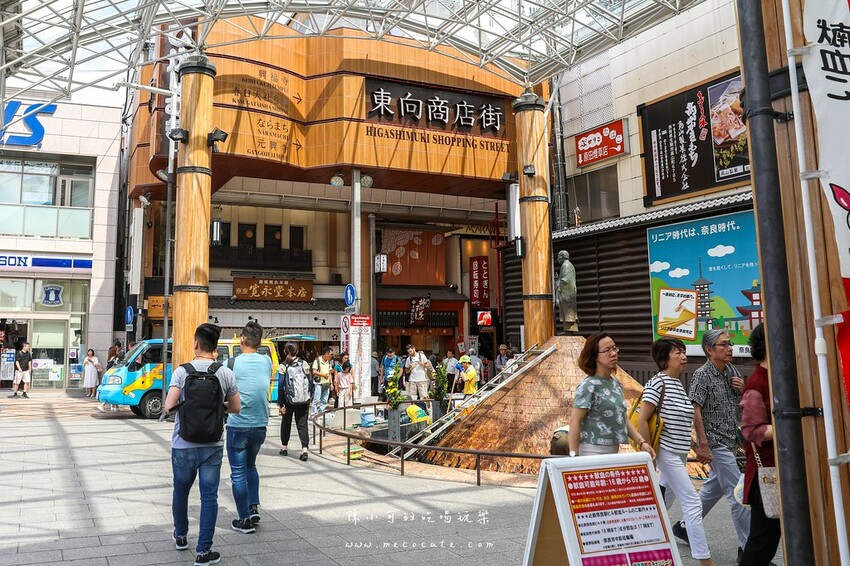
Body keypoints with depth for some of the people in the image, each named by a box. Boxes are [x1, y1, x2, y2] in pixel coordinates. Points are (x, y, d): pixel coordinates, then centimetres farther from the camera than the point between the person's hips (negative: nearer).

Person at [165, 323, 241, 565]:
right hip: (212, 445, 0)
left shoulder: (182, 371, -8)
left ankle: (181, 536, 39)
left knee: (181, 491, 20)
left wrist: (185, 405, 6)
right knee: (209, 496, 5)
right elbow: (236, 408, 3)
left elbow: (169, 406, -15)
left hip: (184, 445, 0)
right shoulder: (225, 373, -4)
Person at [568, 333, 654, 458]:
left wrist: (641, 442, 8)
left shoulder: (615, 383, 11)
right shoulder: (589, 386, -12)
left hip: (613, 451, 7)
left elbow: (622, 418, 17)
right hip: (593, 452, -7)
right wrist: (573, 455, -17)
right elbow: (574, 421, -14)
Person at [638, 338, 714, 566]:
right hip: (667, 452, -9)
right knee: (692, 502, -8)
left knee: (665, 501, 17)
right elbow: (642, 420, -17)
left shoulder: (679, 383, 10)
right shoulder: (658, 382, -15)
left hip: (680, 453, 9)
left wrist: (695, 444, 19)